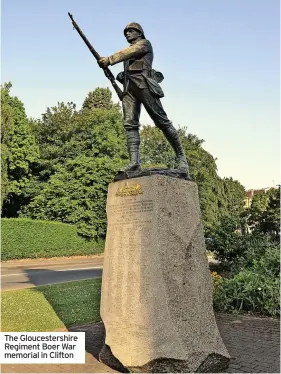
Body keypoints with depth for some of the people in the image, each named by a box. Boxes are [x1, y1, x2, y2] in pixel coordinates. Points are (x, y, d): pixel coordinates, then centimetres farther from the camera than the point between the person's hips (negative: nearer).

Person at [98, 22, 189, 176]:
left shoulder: (144, 43, 12)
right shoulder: (129, 51, 32)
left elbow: (129, 52, -8)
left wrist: (109, 59, -16)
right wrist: (120, 77, 4)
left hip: (144, 84, -6)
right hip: (129, 87, 7)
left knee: (162, 121, -11)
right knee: (130, 123, -13)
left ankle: (181, 156, -5)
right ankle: (134, 162, -22)